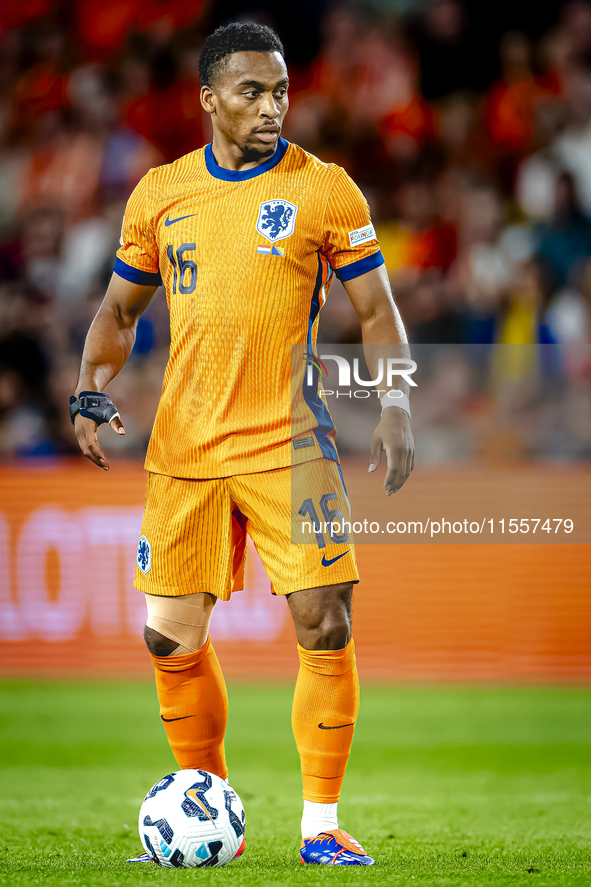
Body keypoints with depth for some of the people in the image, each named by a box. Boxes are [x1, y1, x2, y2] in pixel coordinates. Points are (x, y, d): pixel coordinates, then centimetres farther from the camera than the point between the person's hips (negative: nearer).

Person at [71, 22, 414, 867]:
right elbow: (120, 307, 16)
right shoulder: (160, 192, 7)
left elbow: (376, 310, 2)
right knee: (171, 638, 4)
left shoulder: (324, 189, -1)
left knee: (324, 624, -10)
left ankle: (321, 823, 1)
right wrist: (92, 391, 1)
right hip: (183, 446, 3)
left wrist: (396, 408, -10)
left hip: (288, 444, -3)